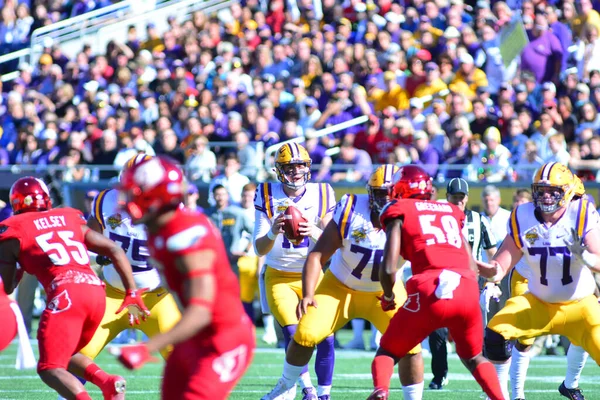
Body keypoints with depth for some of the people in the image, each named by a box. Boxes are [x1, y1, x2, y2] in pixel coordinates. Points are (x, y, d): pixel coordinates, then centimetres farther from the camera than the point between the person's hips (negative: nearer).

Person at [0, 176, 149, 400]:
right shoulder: (71, 220, 24)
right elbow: (115, 251, 19)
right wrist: (132, 293, 21)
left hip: (66, 293, -6)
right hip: (96, 291, 6)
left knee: (50, 369, -3)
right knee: (65, 356, 24)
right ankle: (108, 382, -2)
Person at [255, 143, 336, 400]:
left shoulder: (322, 195, -8)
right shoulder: (268, 197, -12)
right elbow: (260, 249, -14)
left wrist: (315, 233, -32)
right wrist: (273, 232, -36)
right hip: (279, 278, -2)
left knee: (325, 337, -11)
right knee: (294, 335, -19)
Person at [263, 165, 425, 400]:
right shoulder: (351, 212, -21)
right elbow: (317, 255, -18)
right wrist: (307, 294, -28)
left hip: (384, 293, 0)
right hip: (340, 287, 0)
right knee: (306, 334, -10)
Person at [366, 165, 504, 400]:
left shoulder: (399, 212, 13)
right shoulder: (451, 212, 27)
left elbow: (389, 268, 3)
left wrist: (388, 297, 22)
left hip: (430, 292, -4)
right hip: (468, 292, 4)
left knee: (388, 352, 13)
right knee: (472, 356, 28)